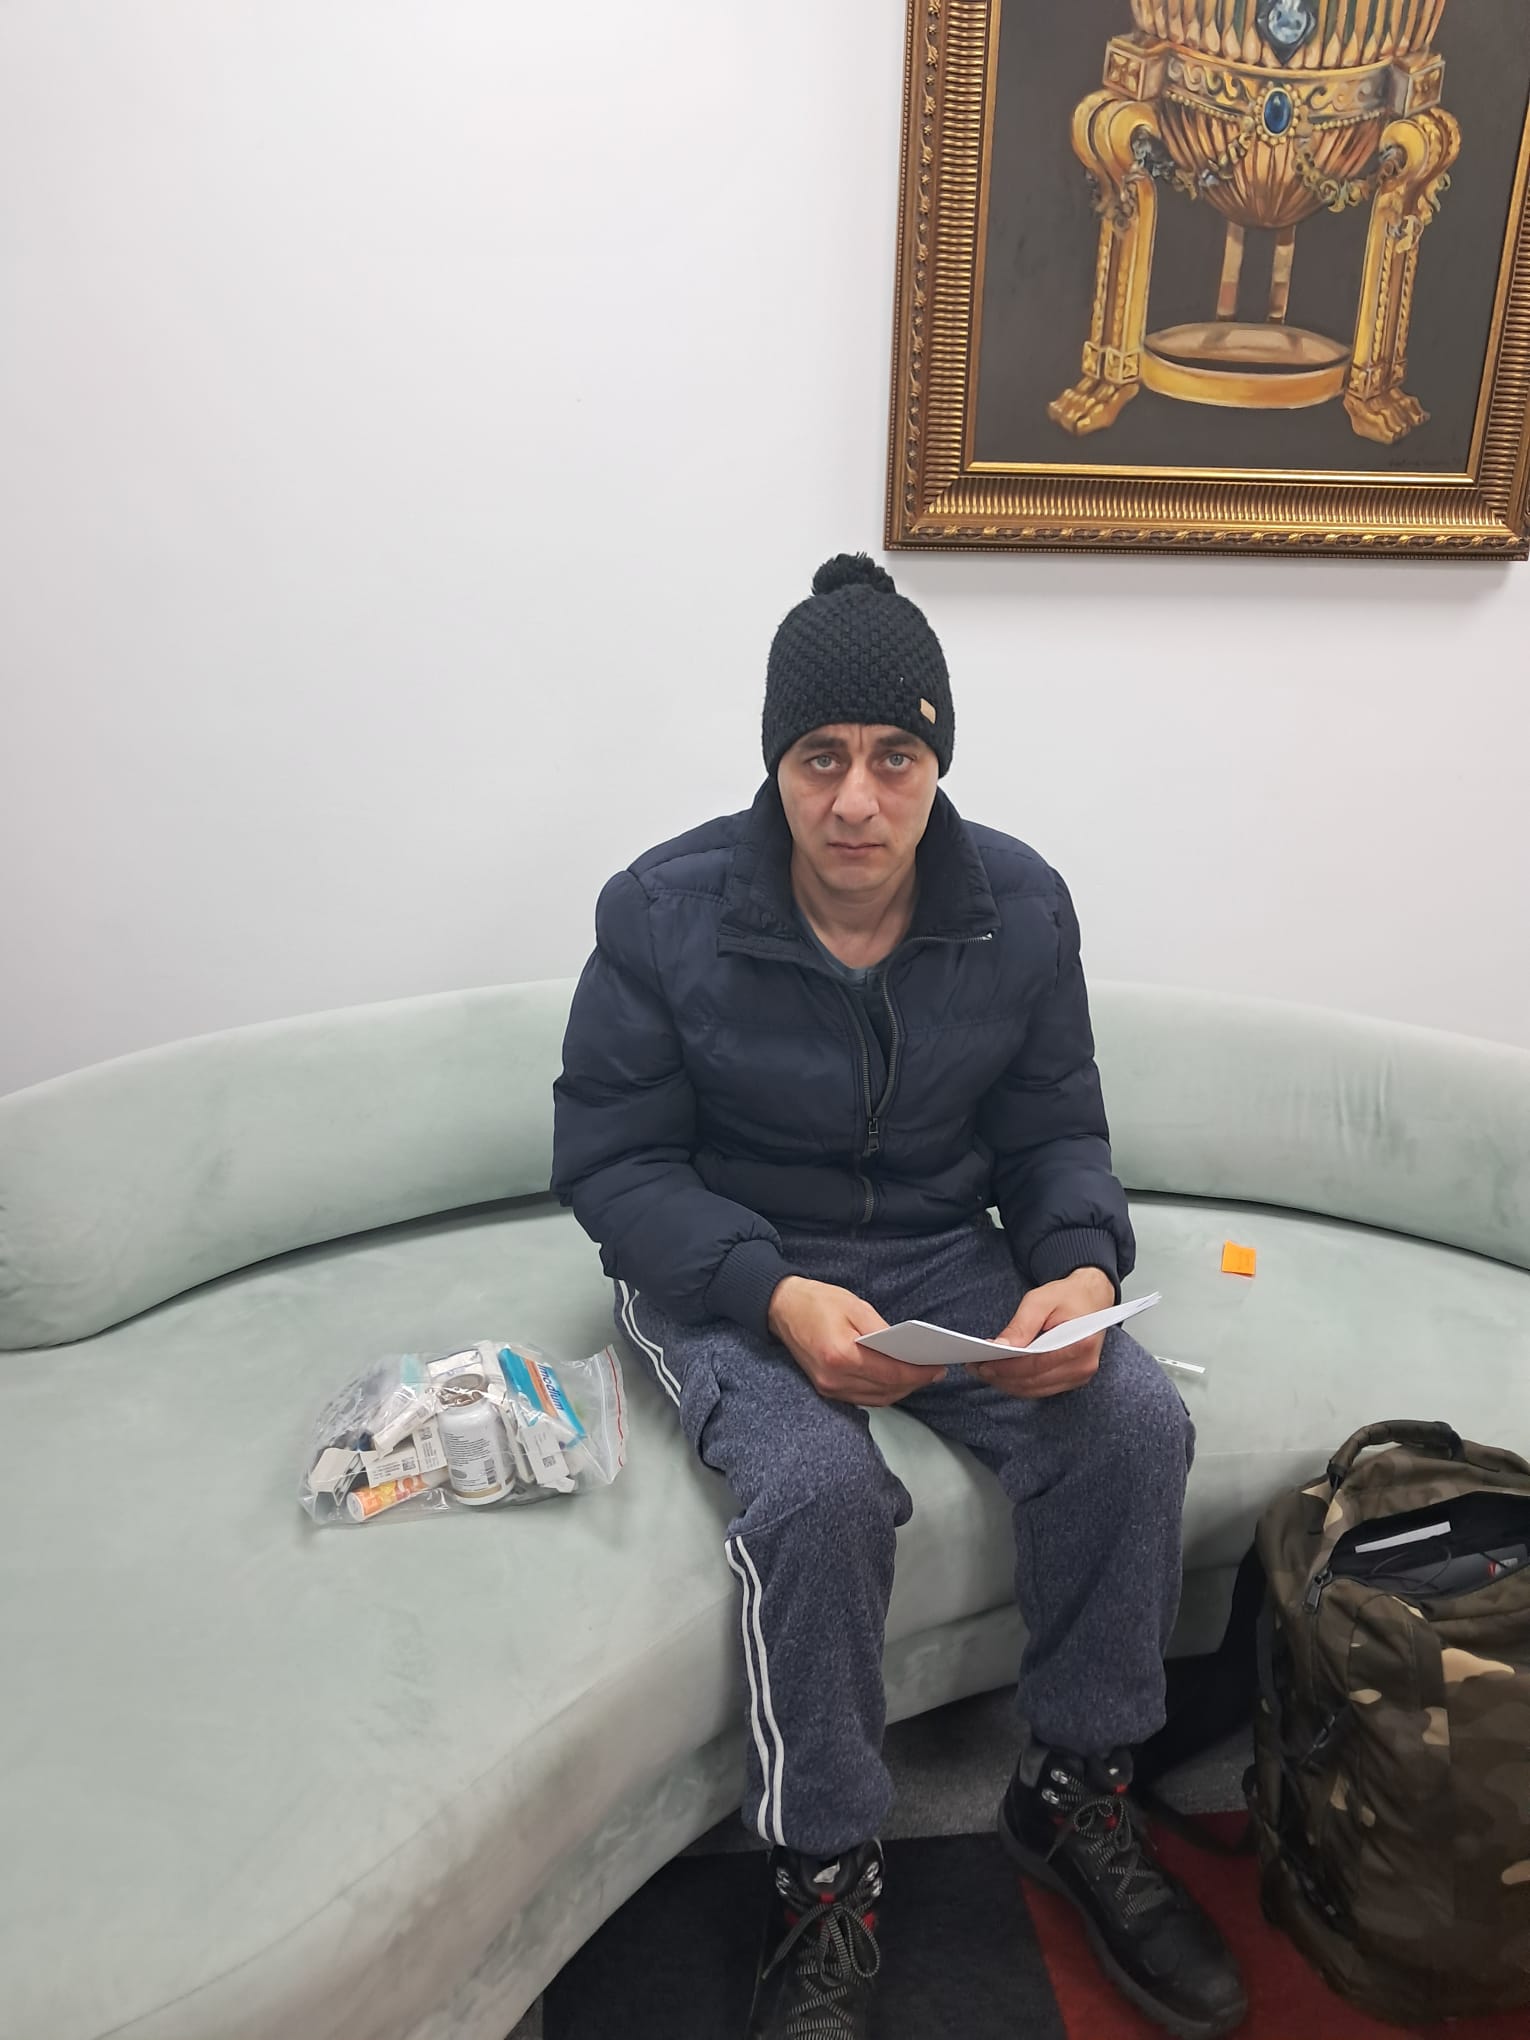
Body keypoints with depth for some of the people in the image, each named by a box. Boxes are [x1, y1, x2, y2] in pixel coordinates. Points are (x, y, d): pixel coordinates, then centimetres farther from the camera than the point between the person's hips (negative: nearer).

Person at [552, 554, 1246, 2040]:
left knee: (1136, 1423, -19)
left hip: (944, 1256, 4)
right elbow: (610, 1161, -11)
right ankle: (824, 1880, -4)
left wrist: (1080, 1265, -18)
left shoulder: (1021, 907, -4)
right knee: (820, 1488, -31)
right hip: (729, 1276, -3)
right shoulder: (664, 913, -14)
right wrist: (779, 1297, -26)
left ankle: (1075, 1797, 8)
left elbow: (1055, 1132, 4)